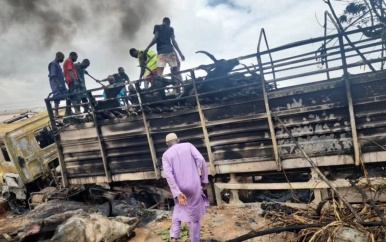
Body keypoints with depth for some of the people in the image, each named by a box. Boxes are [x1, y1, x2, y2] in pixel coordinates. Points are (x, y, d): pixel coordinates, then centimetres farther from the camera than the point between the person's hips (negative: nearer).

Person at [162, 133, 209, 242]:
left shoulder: (166, 155, 3)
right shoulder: (188, 145, 4)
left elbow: (168, 174, -11)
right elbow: (201, 160, -9)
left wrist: (177, 193, -15)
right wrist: (204, 179, 0)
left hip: (180, 188, 1)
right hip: (194, 186, -1)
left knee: (178, 210, 26)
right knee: (194, 216, 12)